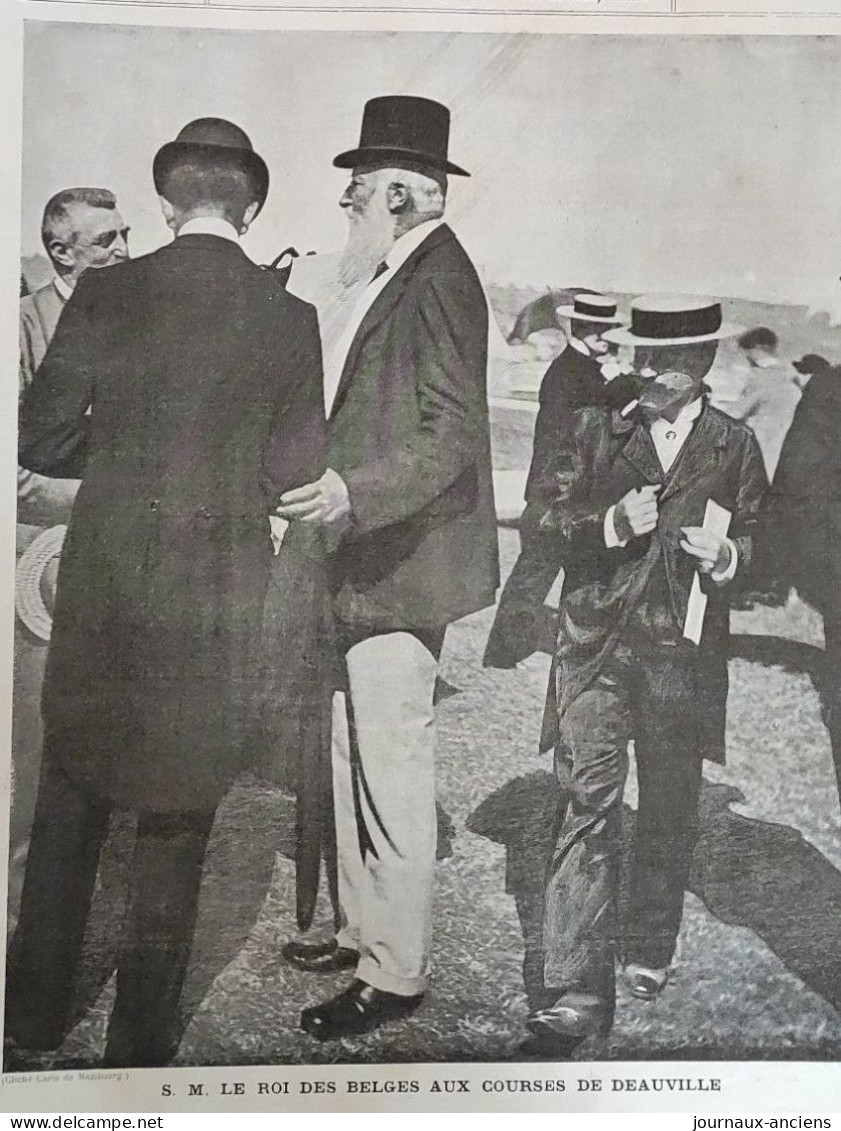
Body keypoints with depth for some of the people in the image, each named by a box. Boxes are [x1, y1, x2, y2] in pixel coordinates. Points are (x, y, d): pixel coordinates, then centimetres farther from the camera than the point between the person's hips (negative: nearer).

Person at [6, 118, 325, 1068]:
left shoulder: (106, 292, -6)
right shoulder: (289, 318, -5)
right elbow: (297, 472, -2)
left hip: (103, 580, 1)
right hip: (218, 593, 0)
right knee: (178, 809, 12)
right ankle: (141, 1041, 24)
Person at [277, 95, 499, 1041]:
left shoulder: (439, 280, -14)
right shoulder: (399, 279, 15)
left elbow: (453, 436, -22)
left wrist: (355, 494, -33)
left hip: (403, 567, -10)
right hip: (362, 564, 10)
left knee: (394, 774, -2)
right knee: (353, 758, 17)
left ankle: (397, 973, 13)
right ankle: (363, 930, 32)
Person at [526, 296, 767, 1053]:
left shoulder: (736, 447, 6)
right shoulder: (596, 429, 6)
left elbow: (760, 547, 10)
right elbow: (552, 520, 4)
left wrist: (726, 556, -13)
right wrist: (613, 524, -15)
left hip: (684, 656, 1)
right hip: (598, 648, -1)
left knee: (670, 811, 14)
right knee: (588, 807, -7)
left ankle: (651, 953, 35)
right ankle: (578, 990, -3)